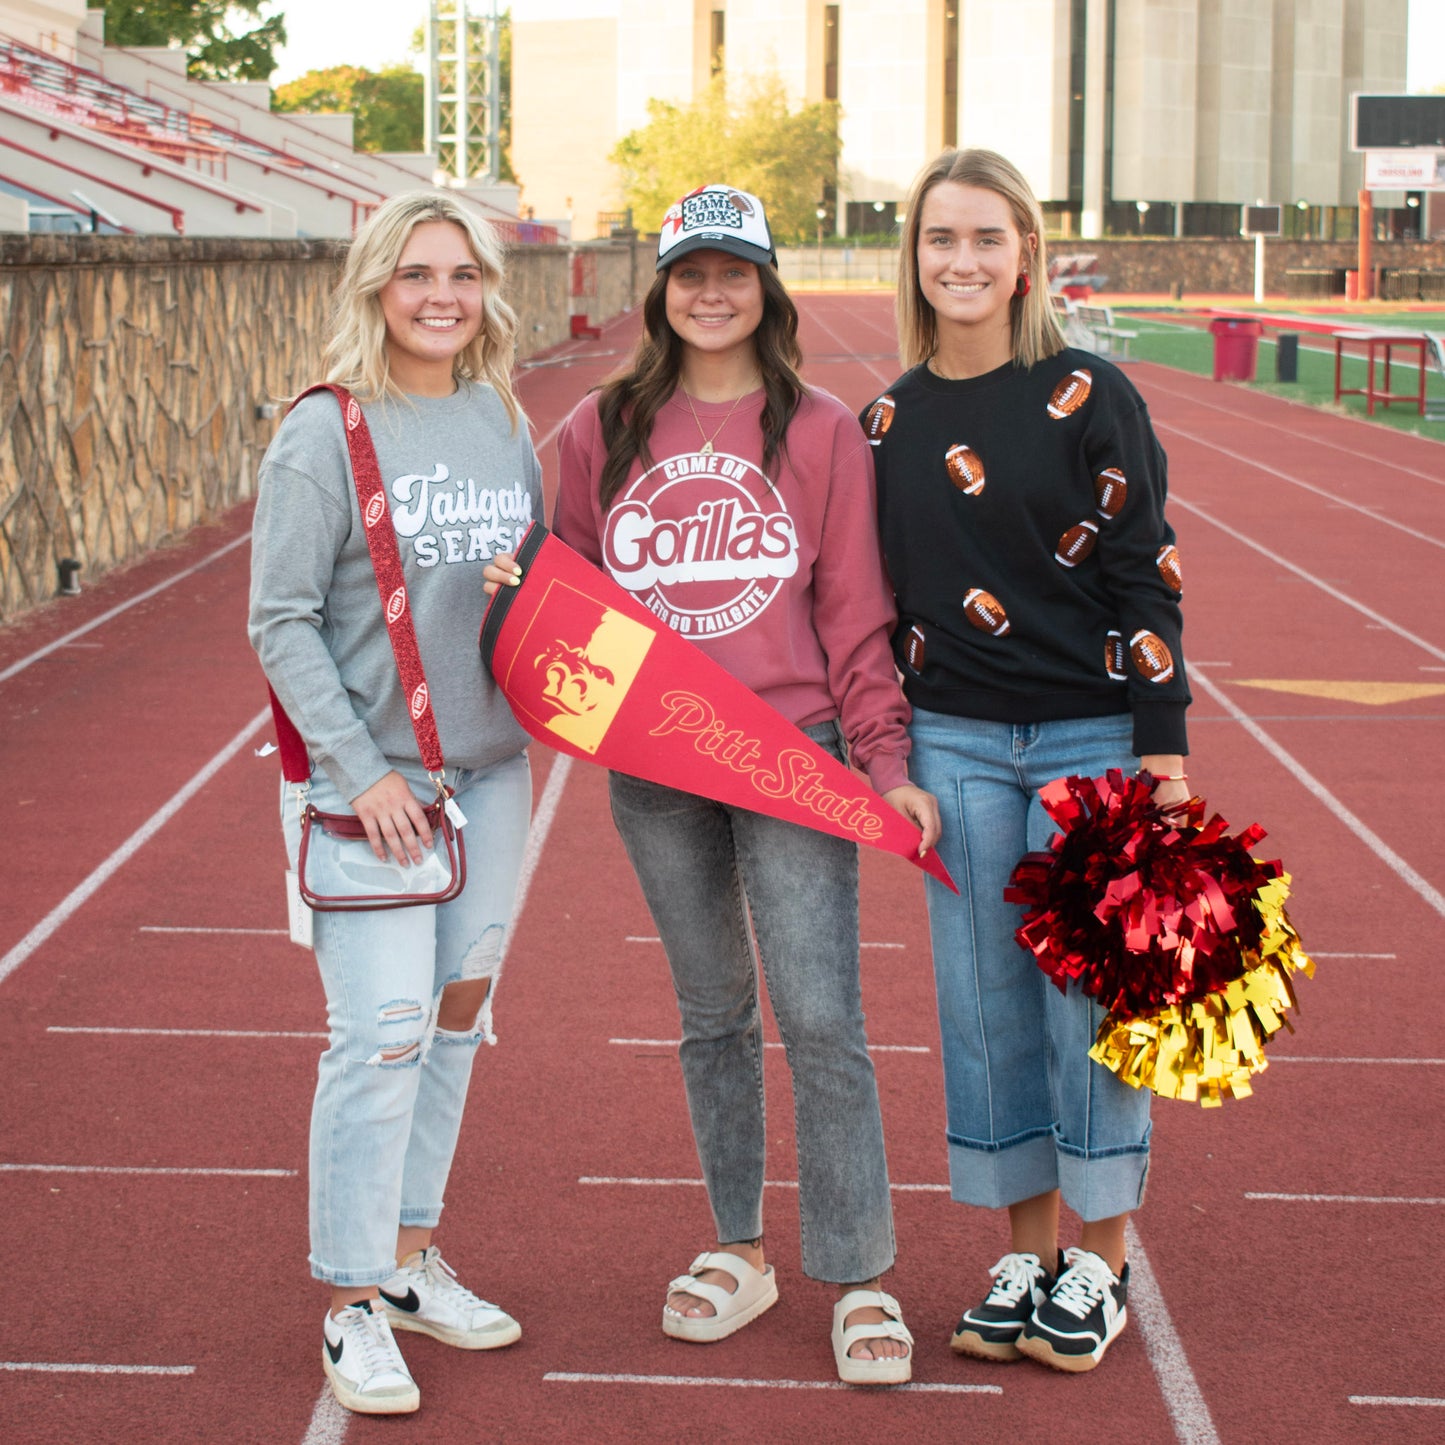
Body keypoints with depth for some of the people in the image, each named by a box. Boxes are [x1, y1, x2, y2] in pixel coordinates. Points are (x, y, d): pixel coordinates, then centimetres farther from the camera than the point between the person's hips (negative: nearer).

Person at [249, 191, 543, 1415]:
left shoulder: (504, 424, 6)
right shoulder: (326, 433, -10)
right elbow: (282, 622, -11)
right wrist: (359, 769, -16)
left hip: (491, 767, 6)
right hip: (371, 777, -6)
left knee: (458, 1016, 13)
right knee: (382, 1037, -7)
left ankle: (411, 1256, 28)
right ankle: (352, 1304, 6)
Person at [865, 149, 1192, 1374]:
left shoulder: (1090, 397, -5)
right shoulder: (890, 421, 6)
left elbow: (1144, 574, -6)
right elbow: (884, 595, 12)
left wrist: (1163, 741, -10)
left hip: (1090, 734, -3)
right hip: (956, 741, 4)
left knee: (1088, 987, 1)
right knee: (985, 998, 7)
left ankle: (1100, 1262, 17)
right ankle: (1026, 1255, 20)